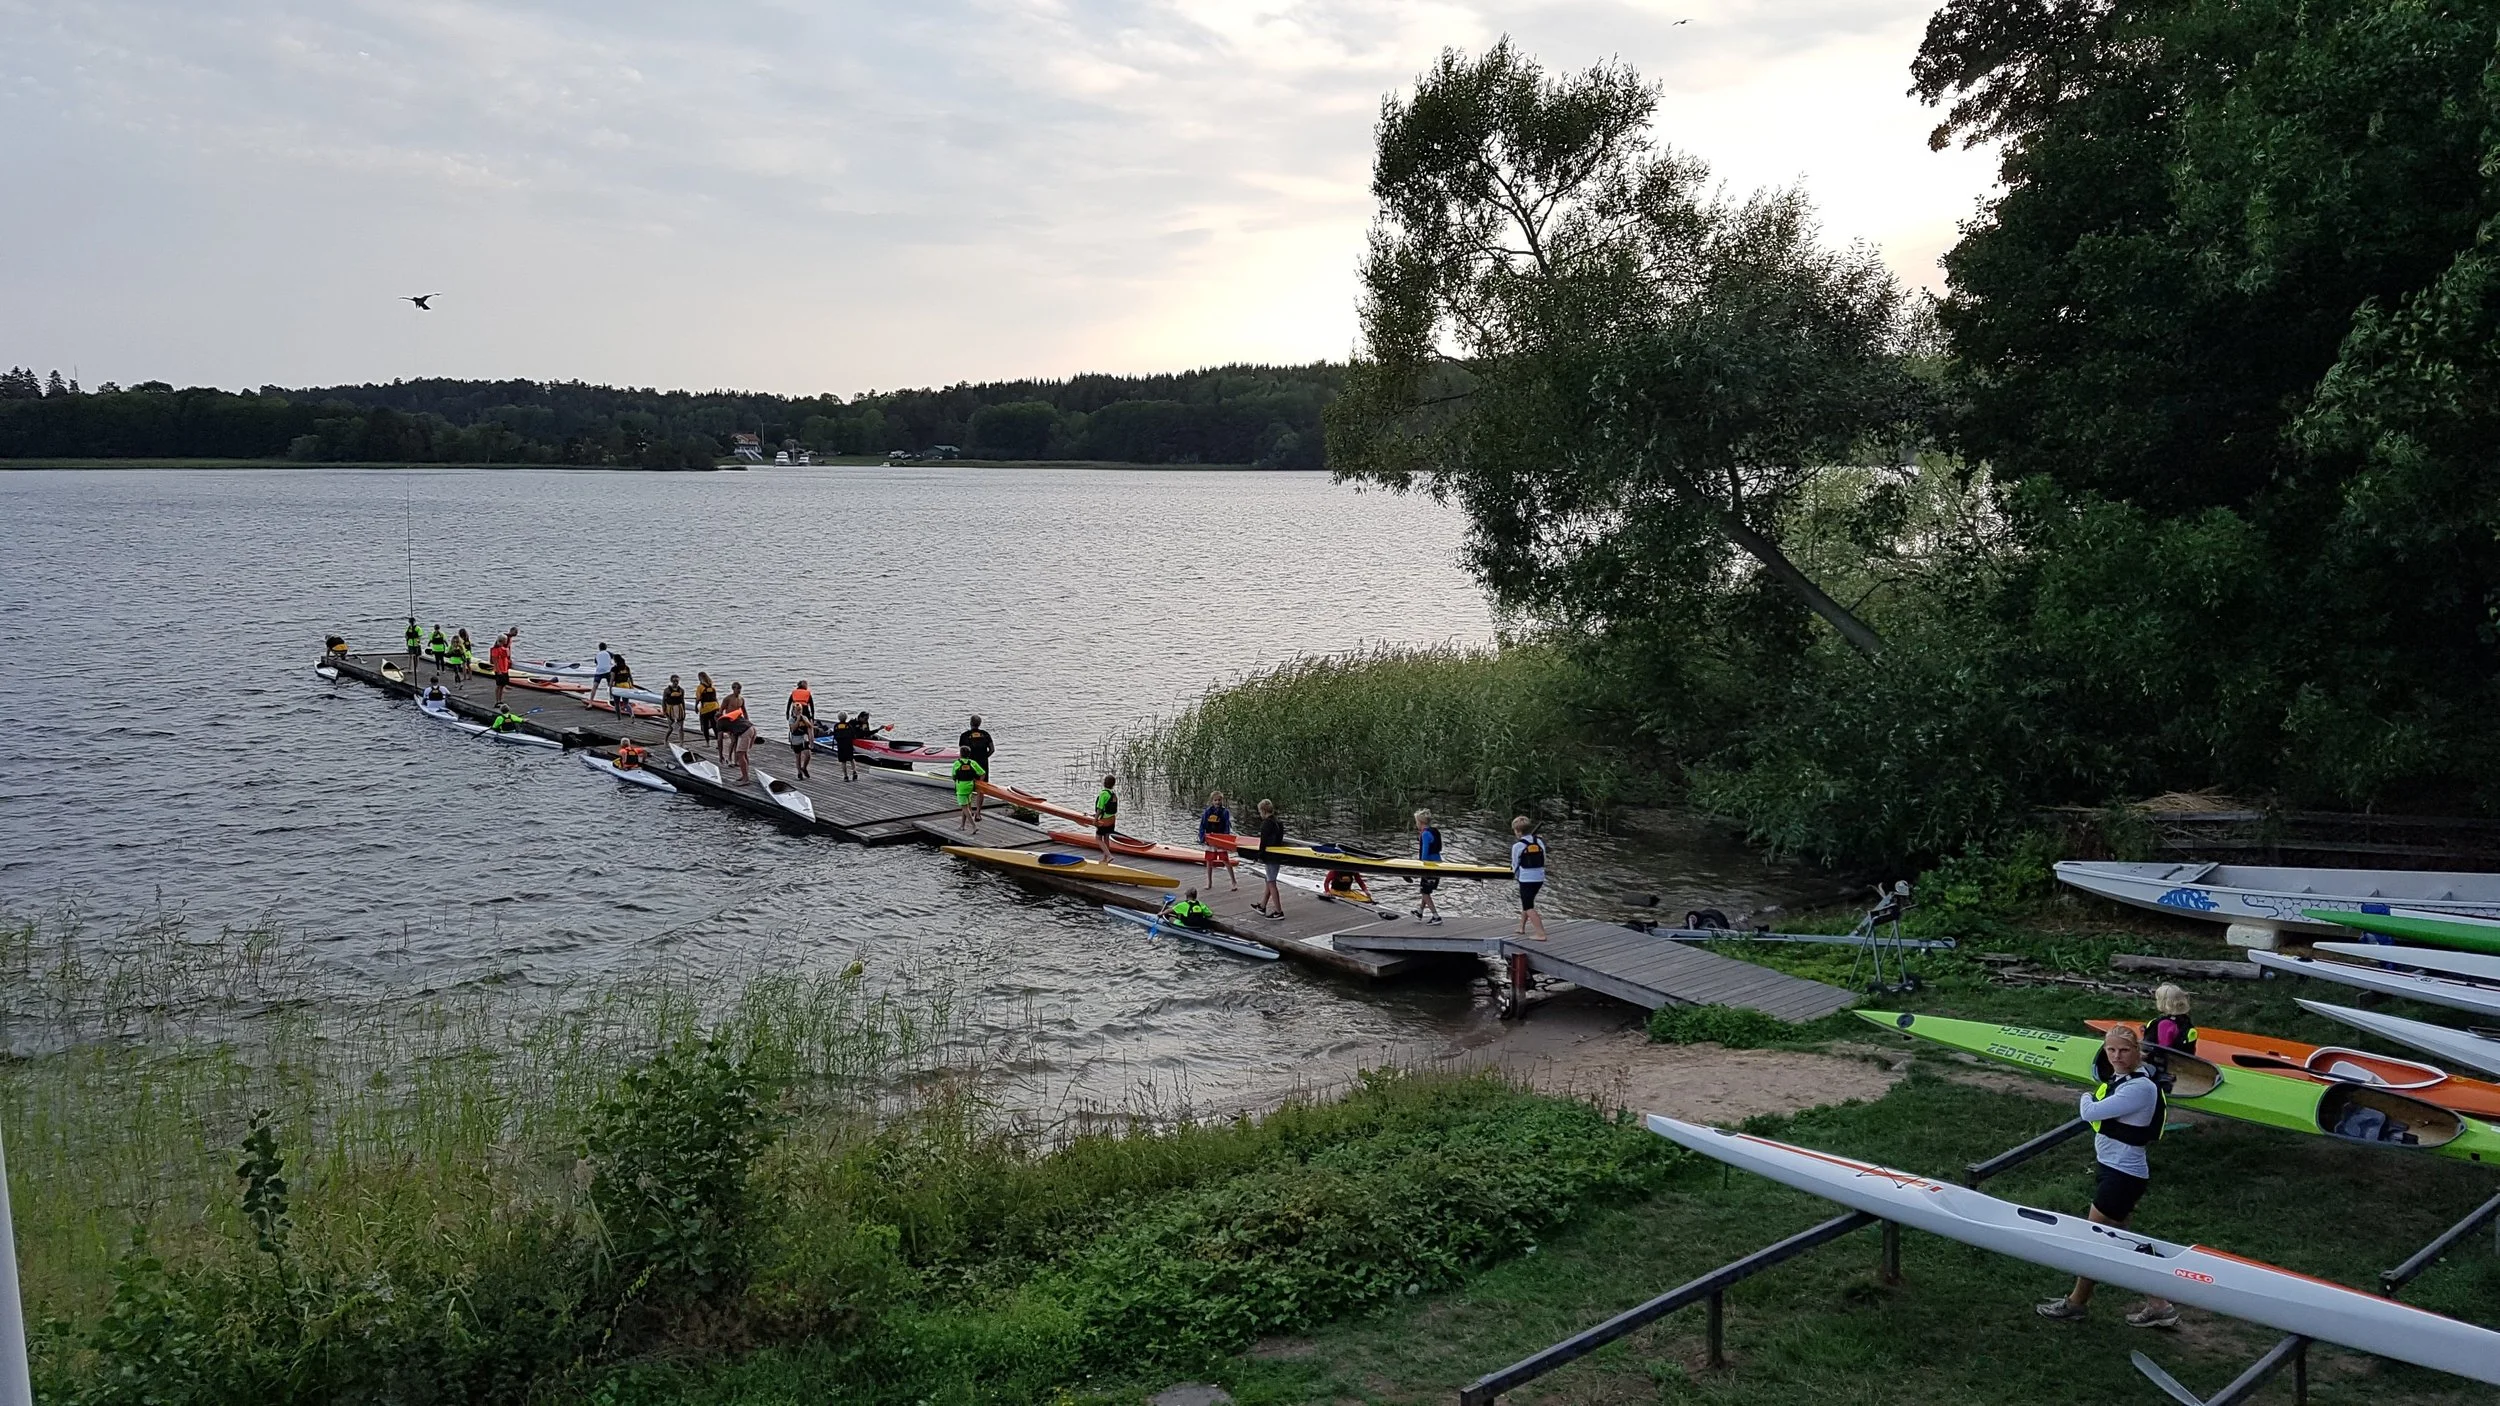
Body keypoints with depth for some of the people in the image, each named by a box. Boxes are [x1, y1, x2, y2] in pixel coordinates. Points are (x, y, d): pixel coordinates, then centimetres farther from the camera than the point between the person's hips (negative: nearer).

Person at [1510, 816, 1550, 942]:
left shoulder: (1517, 846, -11)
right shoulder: (1539, 842, 3)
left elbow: (1515, 864, 0)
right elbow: (1543, 860, 6)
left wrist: (1516, 874, 20)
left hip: (1526, 879, -7)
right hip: (1539, 878, 7)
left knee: (1529, 907, -1)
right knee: (1526, 902, 24)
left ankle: (1541, 934, -12)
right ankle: (1522, 929, 35)